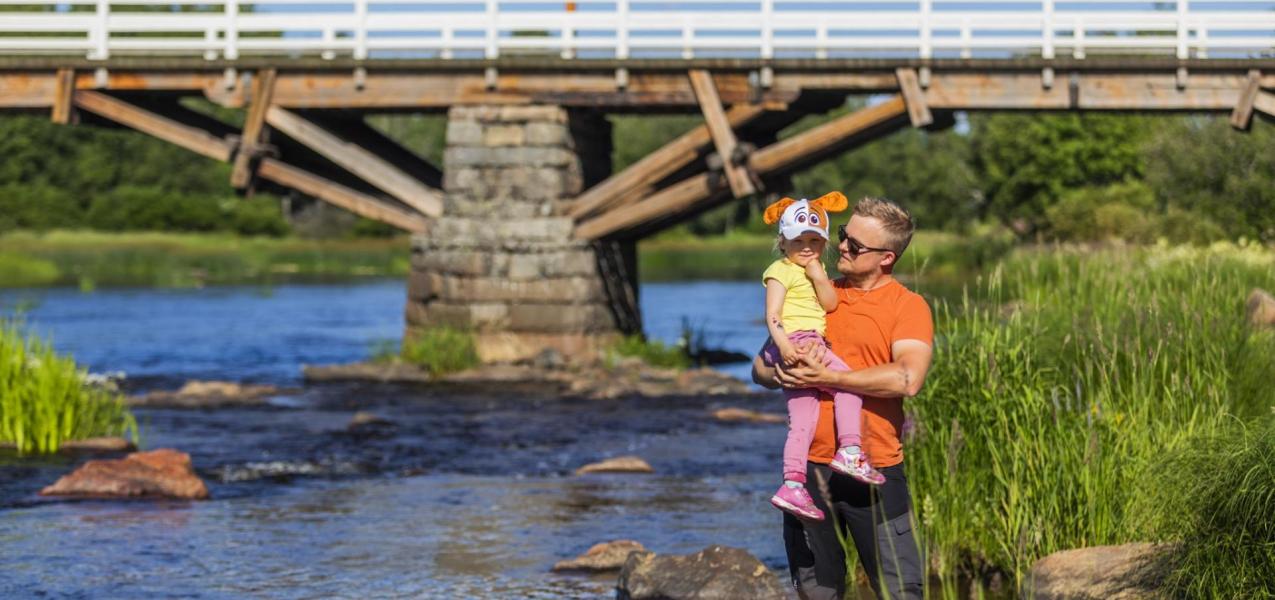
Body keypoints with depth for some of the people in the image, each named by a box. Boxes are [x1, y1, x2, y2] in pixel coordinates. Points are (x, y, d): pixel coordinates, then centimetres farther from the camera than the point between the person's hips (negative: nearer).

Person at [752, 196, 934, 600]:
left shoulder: (908, 307, -2)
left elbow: (907, 379, -19)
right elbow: (760, 368, 14)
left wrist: (827, 377, -19)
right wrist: (778, 373, -11)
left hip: (874, 471, -4)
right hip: (808, 465, 5)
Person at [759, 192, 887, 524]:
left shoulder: (816, 270, 22)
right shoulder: (781, 271, -4)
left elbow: (830, 304, 9)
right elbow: (772, 314, -13)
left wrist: (819, 276, -6)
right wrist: (783, 344, -27)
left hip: (811, 344, 9)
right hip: (794, 343, -9)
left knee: (803, 420, 6)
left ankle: (793, 484, 5)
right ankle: (849, 451, -24)